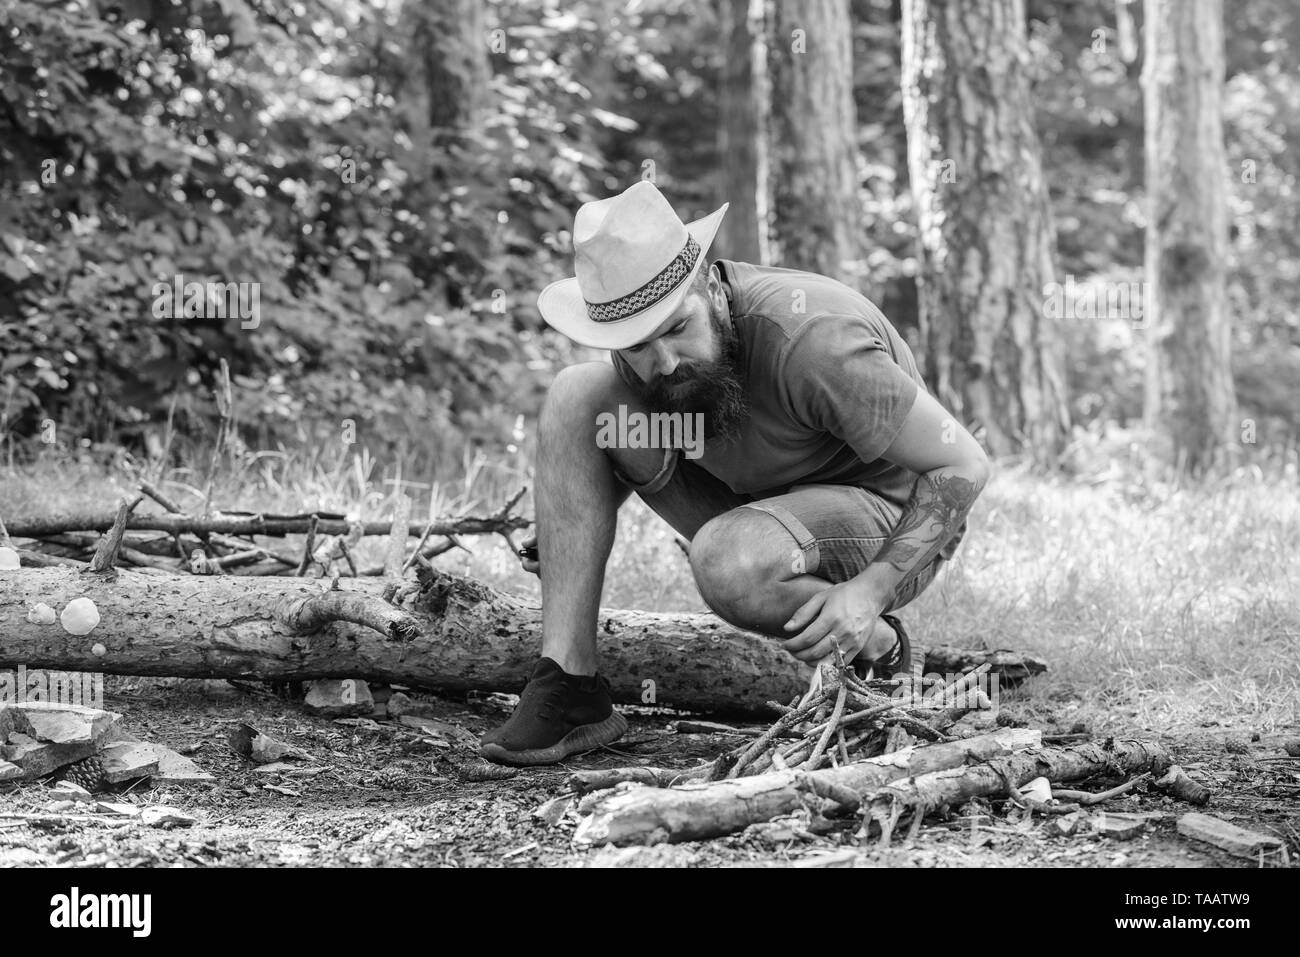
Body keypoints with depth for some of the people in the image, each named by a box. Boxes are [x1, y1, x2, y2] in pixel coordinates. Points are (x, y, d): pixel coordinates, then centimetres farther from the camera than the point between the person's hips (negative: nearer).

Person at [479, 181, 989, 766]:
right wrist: (560, 530, -9)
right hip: (758, 504, 7)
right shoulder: (645, 335, -11)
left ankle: (879, 646, -6)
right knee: (576, 396, -12)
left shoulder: (809, 341, -31)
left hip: (893, 524, -7)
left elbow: (962, 466, -25)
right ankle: (569, 687, -17)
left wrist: (869, 591, -33)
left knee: (727, 564, -39)